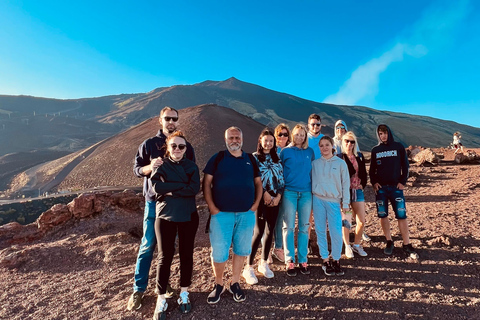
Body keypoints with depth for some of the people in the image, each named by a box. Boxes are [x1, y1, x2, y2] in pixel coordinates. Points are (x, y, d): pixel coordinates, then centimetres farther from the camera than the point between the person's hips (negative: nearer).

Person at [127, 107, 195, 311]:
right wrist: (149, 167, -20)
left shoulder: (186, 146, 4)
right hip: (154, 202, -1)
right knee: (147, 246, 5)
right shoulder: (149, 144, 2)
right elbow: (136, 169, 2)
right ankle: (138, 289, 20)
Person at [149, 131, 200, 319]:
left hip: (188, 216, 1)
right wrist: (182, 185, -18)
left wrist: (170, 190, -16)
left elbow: (195, 188, -14)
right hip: (165, 216, -1)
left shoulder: (191, 166, 2)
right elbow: (154, 187, -18)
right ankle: (161, 299, 22)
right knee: (165, 256, 5)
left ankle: (184, 294, 30)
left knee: (186, 254, 11)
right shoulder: (160, 165, 0)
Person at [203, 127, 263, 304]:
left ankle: (235, 284, 32)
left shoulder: (250, 159, 9)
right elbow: (207, 182, -3)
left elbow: (258, 183, 13)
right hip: (221, 214, -2)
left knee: (241, 250, 12)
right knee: (219, 252, 2)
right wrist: (211, 206, -10)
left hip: (246, 214, 3)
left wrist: (256, 204, 2)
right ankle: (218, 285, 27)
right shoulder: (217, 158, 1)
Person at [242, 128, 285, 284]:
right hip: (260, 199, -5)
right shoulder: (254, 157, -1)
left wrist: (278, 195, -3)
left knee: (270, 231, 9)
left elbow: (281, 178, 9)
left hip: (275, 199, 5)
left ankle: (264, 264, 25)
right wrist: (265, 193, -13)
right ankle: (248, 268, 4)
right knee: (259, 232, -7)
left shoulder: (277, 158, 13)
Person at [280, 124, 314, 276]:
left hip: (306, 193, 3)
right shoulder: (285, 152, 2)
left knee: (304, 227, 7)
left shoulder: (310, 152, 9)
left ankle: (303, 260, 19)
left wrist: (313, 189, 7)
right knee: (289, 227, 1)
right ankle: (290, 261, 11)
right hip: (289, 193, -2)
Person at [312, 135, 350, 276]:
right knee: (320, 231, 5)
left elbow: (345, 184, 4)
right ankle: (325, 260, 18)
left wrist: (345, 204, 1)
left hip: (334, 201, -1)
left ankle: (336, 260, 17)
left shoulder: (341, 163, 4)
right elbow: (312, 182, 9)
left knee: (336, 232, -3)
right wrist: (311, 201, 1)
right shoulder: (315, 163, 7)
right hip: (318, 200, 1)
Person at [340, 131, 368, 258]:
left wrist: (362, 184, 5)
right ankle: (347, 246, 22)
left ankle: (357, 245, 26)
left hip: (358, 191, 5)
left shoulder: (359, 156, 9)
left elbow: (363, 173, 15)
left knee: (361, 222, 5)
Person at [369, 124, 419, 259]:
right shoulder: (375, 150, 7)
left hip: (396, 187, -1)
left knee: (402, 216, -3)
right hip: (380, 188, 2)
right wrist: (374, 182, -2)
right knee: (383, 215, 6)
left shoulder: (398, 147, 3)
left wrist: (403, 182, -4)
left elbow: (405, 165, 5)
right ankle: (389, 242, 20)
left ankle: (407, 245, 10)